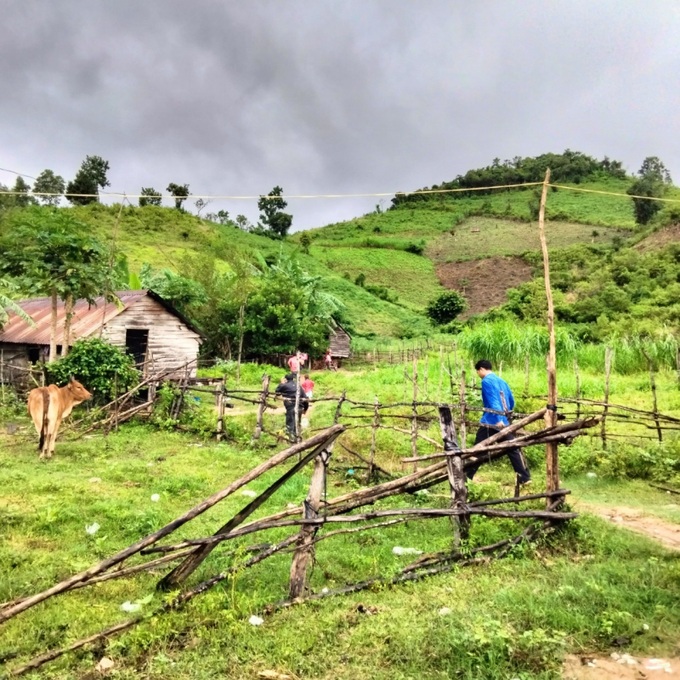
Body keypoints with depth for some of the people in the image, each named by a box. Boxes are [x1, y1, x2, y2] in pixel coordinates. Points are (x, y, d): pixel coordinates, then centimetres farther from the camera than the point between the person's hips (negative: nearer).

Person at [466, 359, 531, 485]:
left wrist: (498, 419, -25)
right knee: (512, 449, 8)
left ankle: (467, 475, 3)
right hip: (505, 422, 7)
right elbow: (511, 402, 20)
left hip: (491, 422, -7)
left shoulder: (486, 381, -7)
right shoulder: (502, 381, 17)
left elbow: (493, 401, -18)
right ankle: (525, 477, 7)